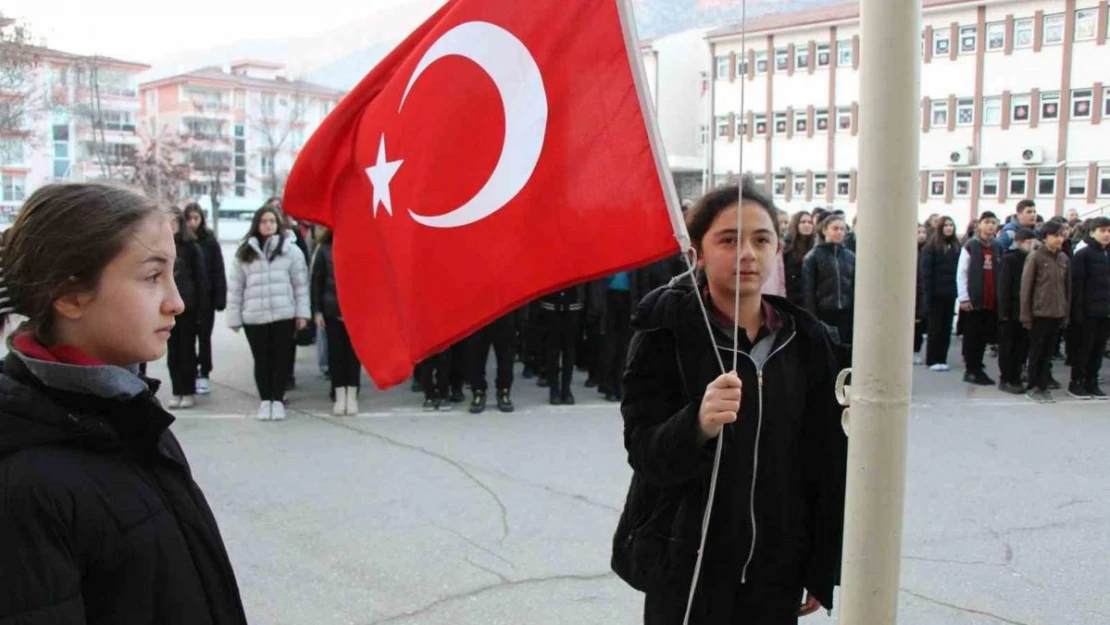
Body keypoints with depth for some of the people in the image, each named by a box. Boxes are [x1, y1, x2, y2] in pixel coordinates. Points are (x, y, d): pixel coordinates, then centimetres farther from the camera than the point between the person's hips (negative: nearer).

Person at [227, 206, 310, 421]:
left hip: (284, 315, -1)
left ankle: (278, 400, 17)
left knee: (281, 358, 5)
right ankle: (265, 400, 21)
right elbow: (235, 287, 7)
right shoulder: (244, 253, 7)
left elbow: (301, 283, 1)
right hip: (254, 317, 1)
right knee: (261, 360, 9)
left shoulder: (290, 250, 2)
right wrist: (234, 317, 4)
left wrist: (302, 313, -4)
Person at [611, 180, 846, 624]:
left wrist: (823, 569, 9)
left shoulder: (807, 340, 1)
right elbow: (644, 451, -15)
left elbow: (826, 464, 6)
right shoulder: (666, 331, -9)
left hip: (777, 567, 3)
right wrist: (697, 424, -35)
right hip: (686, 566, -3)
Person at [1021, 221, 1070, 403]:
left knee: (1048, 352, 10)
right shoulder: (1035, 257, -8)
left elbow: (1067, 287, 11)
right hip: (1039, 313, -4)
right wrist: (1026, 315, -10)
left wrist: (1066, 313, 7)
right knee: (1036, 352, 4)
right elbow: (1026, 287, -8)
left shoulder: (1064, 258, 7)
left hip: (1057, 314, 4)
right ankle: (1033, 388, 13)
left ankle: (1043, 386, 19)